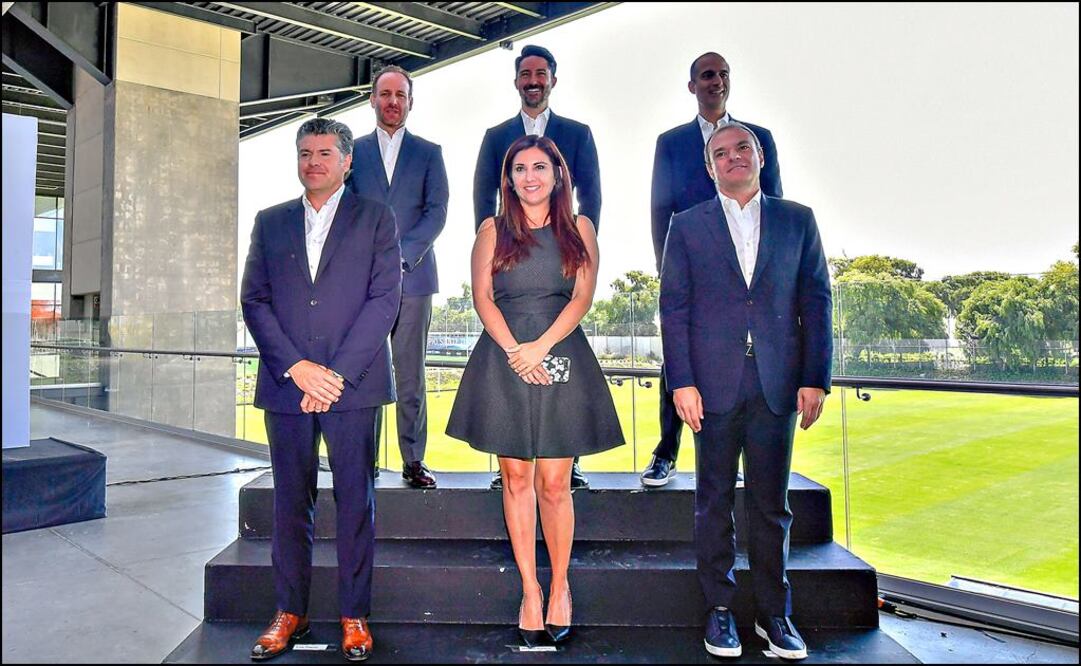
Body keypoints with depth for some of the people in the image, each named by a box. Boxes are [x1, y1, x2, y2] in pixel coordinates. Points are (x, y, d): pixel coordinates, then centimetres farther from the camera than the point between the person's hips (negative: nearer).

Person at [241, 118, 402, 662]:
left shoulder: (375, 218, 6)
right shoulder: (270, 222, 14)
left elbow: (385, 298, -4)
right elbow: (254, 301, 7)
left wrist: (337, 373, -11)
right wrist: (297, 367, -8)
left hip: (353, 385, -2)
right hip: (285, 385, 3)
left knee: (355, 502, 3)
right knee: (291, 503, 10)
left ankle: (355, 616, 15)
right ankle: (290, 612, 23)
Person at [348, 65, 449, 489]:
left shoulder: (429, 153, 11)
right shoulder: (353, 152, 14)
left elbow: (437, 212, 2)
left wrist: (401, 254, -11)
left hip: (413, 276, -1)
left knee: (411, 373, 1)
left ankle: (414, 460, 8)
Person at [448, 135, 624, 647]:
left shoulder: (578, 229, 11)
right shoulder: (493, 230, 12)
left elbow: (583, 297, 1)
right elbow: (482, 297, 3)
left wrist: (540, 347, -12)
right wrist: (514, 350, -12)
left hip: (561, 357, -1)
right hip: (503, 358, 1)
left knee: (554, 484, -1)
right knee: (516, 479, 4)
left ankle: (559, 586, 16)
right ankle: (530, 590, 14)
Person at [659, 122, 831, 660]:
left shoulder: (798, 220, 10)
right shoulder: (686, 226, 7)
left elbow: (816, 303, 7)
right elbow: (673, 308, 2)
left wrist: (815, 379, -1)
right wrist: (681, 382, -7)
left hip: (777, 384, 1)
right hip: (713, 384, -1)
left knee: (771, 505, 9)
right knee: (715, 503, 8)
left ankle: (773, 612, 22)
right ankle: (719, 609, 20)